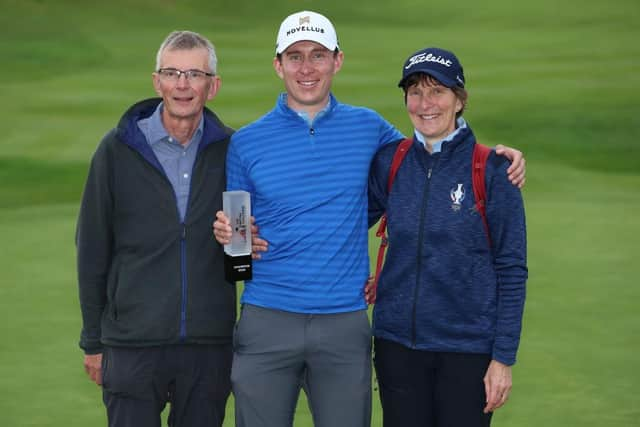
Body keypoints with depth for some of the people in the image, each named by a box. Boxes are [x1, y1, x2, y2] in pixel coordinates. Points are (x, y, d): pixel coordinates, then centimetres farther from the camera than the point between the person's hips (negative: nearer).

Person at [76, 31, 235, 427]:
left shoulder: (229, 150, 3)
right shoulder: (118, 149, -1)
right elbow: (92, 250, 3)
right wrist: (93, 341, 4)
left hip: (210, 348, 2)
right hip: (133, 347, -1)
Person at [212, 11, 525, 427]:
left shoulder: (369, 128, 5)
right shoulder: (247, 142, 4)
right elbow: (233, 223, 13)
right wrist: (227, 234, -11)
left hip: (345, 324, 0)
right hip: (267, 321, 0)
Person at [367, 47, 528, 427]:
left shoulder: (492, 170, -7)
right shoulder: (389, 162, 3)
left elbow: (512, 271, -6)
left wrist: (503, 357, -9)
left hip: (469, 348, -3)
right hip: (398, 345, 3)